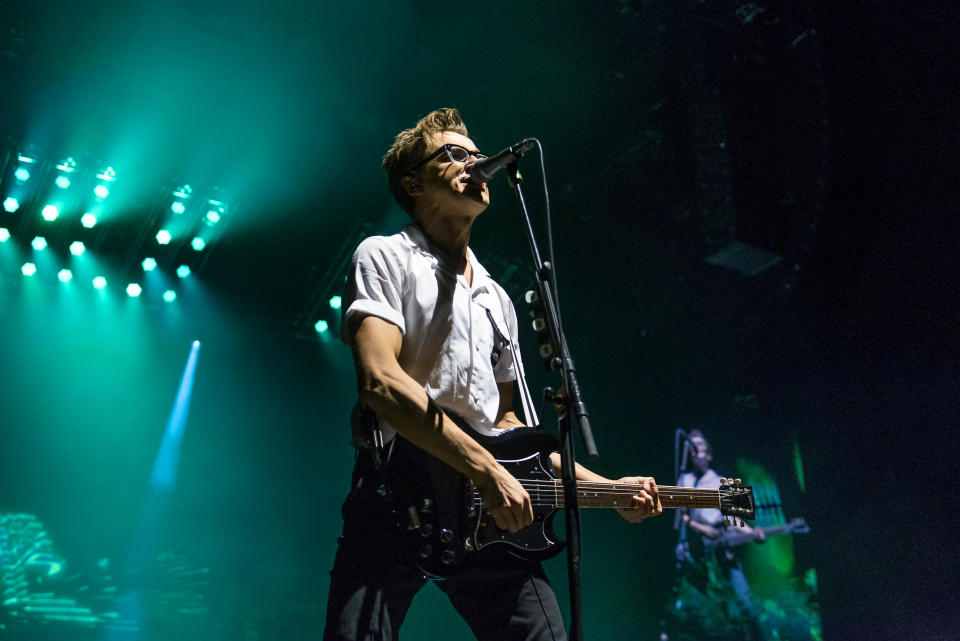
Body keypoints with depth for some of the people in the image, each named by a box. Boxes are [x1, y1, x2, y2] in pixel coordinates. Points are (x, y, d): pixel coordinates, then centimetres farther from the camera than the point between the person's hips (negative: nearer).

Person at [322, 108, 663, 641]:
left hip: (493, 512, 5)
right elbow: (380, 383, -13)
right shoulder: (384, 256, 3)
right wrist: (486, 471, -18)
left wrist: (606, 487, 17)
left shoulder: (497, 300, 23)